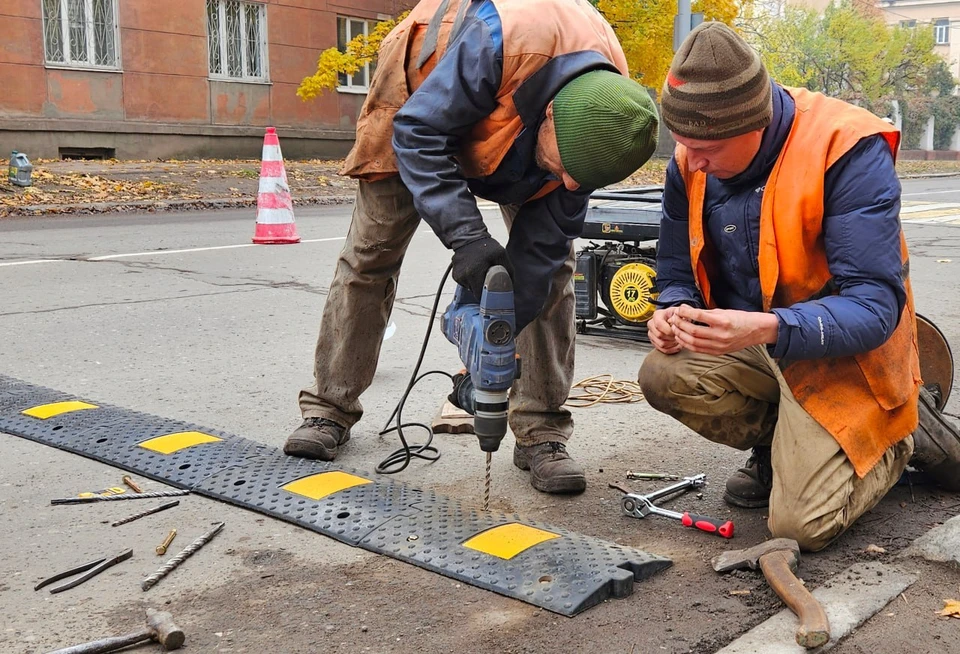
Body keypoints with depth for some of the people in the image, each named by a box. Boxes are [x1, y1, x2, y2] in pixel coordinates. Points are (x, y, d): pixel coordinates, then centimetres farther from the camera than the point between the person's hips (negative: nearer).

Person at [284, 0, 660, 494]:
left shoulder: (608, 110, -27)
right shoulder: (499, 42, -44)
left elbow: (545, 238, -22)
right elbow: (419, 132, -33)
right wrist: (465, 236, -44)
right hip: (424, 102, -3)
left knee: (552, 262, -11)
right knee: (368, 256, -2)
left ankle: (542, 432, -4)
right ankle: (329, 408, 12)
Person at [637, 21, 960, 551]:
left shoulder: (847, 150, -25)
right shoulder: (691, 161, -7)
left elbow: (875, 307, -28)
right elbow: (677, 269, 6)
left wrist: (767, 329, -44)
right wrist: (674, 311, -19)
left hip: (841, 352, -5)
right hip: (749, 341, 6)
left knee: (804, 524, -17)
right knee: (662, 375, -24)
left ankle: (905, 432, 14)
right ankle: (779, 446, 6)